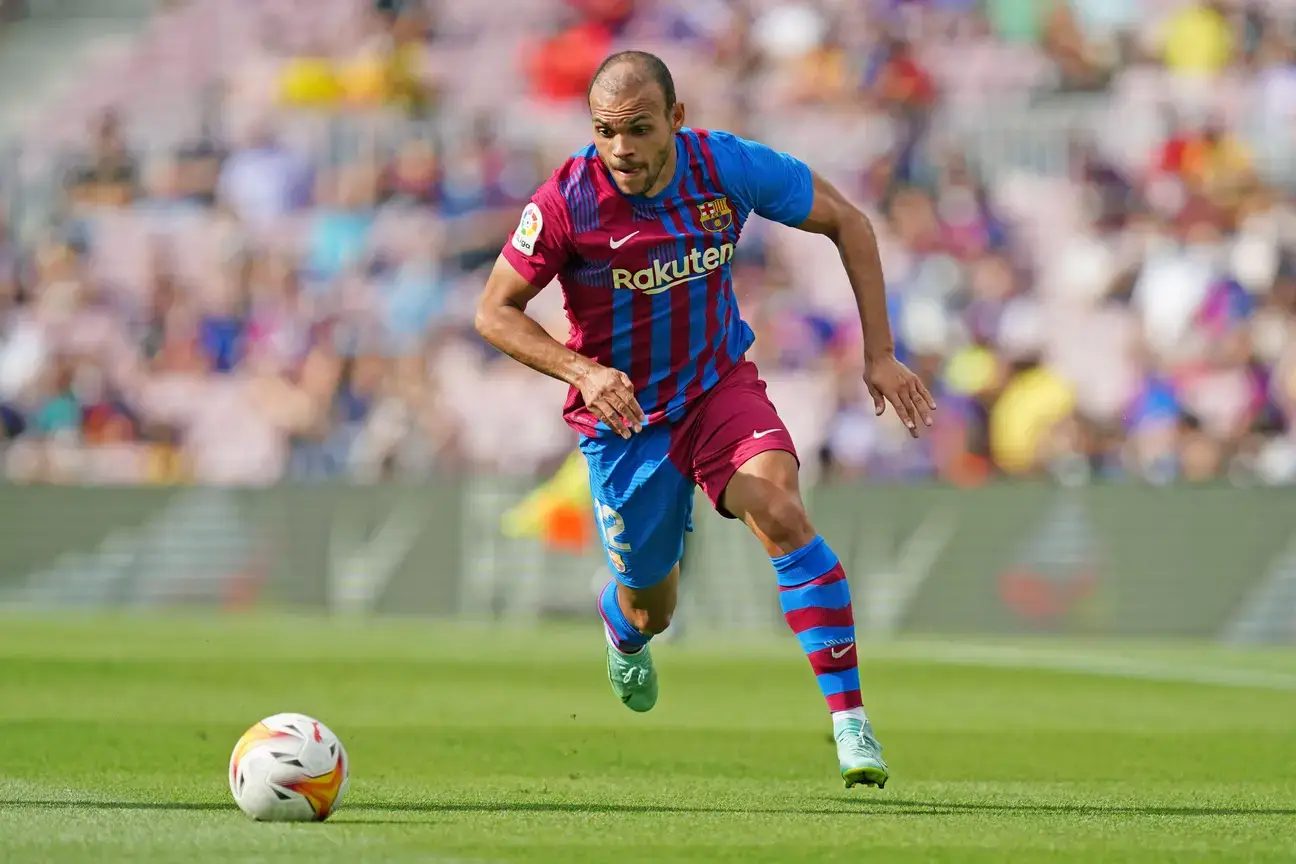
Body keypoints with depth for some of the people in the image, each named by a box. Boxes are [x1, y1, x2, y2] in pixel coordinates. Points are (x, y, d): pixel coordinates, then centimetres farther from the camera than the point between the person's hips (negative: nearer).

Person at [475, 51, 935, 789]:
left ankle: (851, 722, -25)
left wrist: (880, 354, -7)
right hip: (622, 417, 0)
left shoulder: (729, 167, -18)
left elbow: (846, 222, -4)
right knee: (651, 609, 12)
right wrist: (584, 371, -28)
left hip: (721, 383, 0)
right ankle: (624, 631, 54)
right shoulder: (567, 202, -23)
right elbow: (495, 312, -12)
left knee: (783, 517, -27)